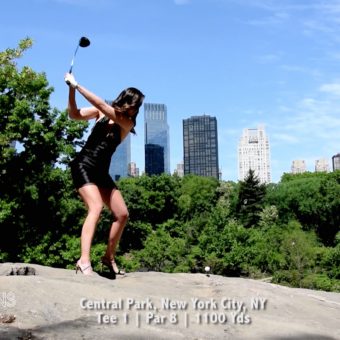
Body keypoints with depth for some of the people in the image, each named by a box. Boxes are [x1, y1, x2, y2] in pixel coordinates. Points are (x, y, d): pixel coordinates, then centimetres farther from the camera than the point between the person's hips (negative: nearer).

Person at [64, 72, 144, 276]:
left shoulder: (128, 123, -1)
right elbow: (74, 114, -10)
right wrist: (71, 90, -22)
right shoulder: (102, 112, 0)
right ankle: (84, 261, -33)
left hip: (101, 172, 4)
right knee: (96, 208, -26)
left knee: (122, 214, -1)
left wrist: (76, 85, -18)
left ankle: (109, 258, 17)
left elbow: (100, 104, -14)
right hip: (83, 165, -4)